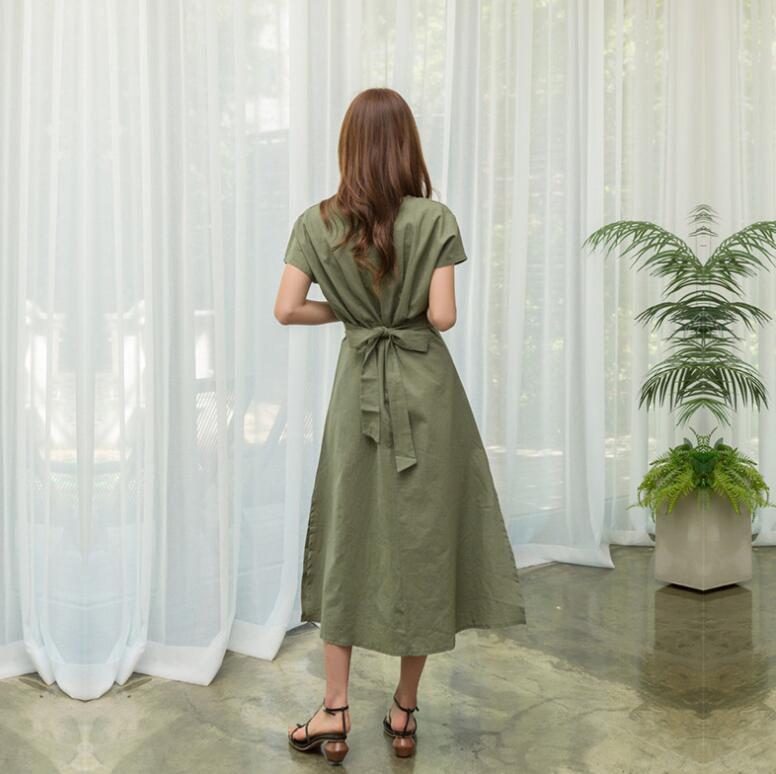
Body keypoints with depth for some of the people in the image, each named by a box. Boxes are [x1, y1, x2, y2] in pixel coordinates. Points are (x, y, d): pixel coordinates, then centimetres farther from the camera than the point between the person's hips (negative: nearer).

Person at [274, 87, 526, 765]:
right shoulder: (435, 219, -9)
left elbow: (287, 309, -7)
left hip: (358, 386, 2)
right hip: (426, 387, -2)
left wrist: (347, 311, 9)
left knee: (348, 534, 12)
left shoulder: (317, 222, -2)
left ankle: (336, 709, 14)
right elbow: (443, 315, -13)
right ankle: (405, 711, 19)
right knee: (424, 535, 9)